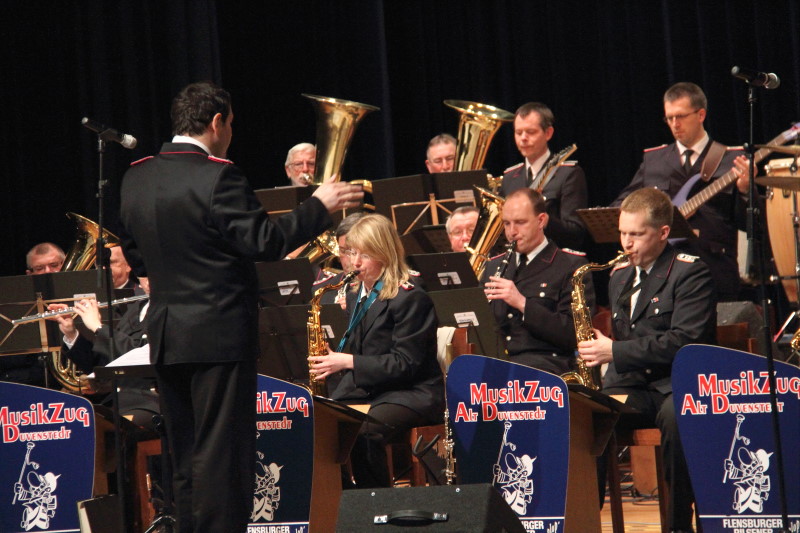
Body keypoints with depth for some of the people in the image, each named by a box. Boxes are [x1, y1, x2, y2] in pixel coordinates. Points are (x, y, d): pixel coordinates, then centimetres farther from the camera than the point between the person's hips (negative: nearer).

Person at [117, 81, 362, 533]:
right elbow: (266, 242, -17)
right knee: (222, 456, -3)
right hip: (220, 334, -7)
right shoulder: (219, 177, -15)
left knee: (186, 457, 13)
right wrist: (319, 206, -8)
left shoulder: (136, 178, 7)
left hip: (165, 338, 7)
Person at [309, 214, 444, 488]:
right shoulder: (356, 297, 17)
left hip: (410, 394, -8)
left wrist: (349, 362, -21)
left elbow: (405, 364, -16)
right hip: (364, 392, 8)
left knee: (363, 433, -35)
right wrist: (334, 359, 0)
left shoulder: (410, 298, -9)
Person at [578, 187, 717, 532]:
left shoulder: (690, 272, -4)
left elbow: (685, 342, -16)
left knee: (676, 417, -40)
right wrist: (599, 347, 5)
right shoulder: (620, 276, 19)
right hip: (630, 386, 6)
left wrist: (616, 352, -18)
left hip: (676, 386, -6)